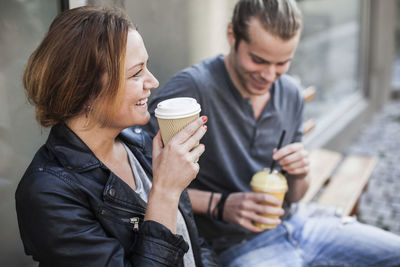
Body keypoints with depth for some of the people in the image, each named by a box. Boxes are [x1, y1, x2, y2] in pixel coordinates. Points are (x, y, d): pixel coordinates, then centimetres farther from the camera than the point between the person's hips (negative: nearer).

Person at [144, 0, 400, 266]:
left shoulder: (291, 94, 5)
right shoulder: (193, 87, -19)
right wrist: (218, 204, -26)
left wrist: (298, 175, -10)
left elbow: (292, 198, 12)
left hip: (296, 222, 7)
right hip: (241, 245, -7)